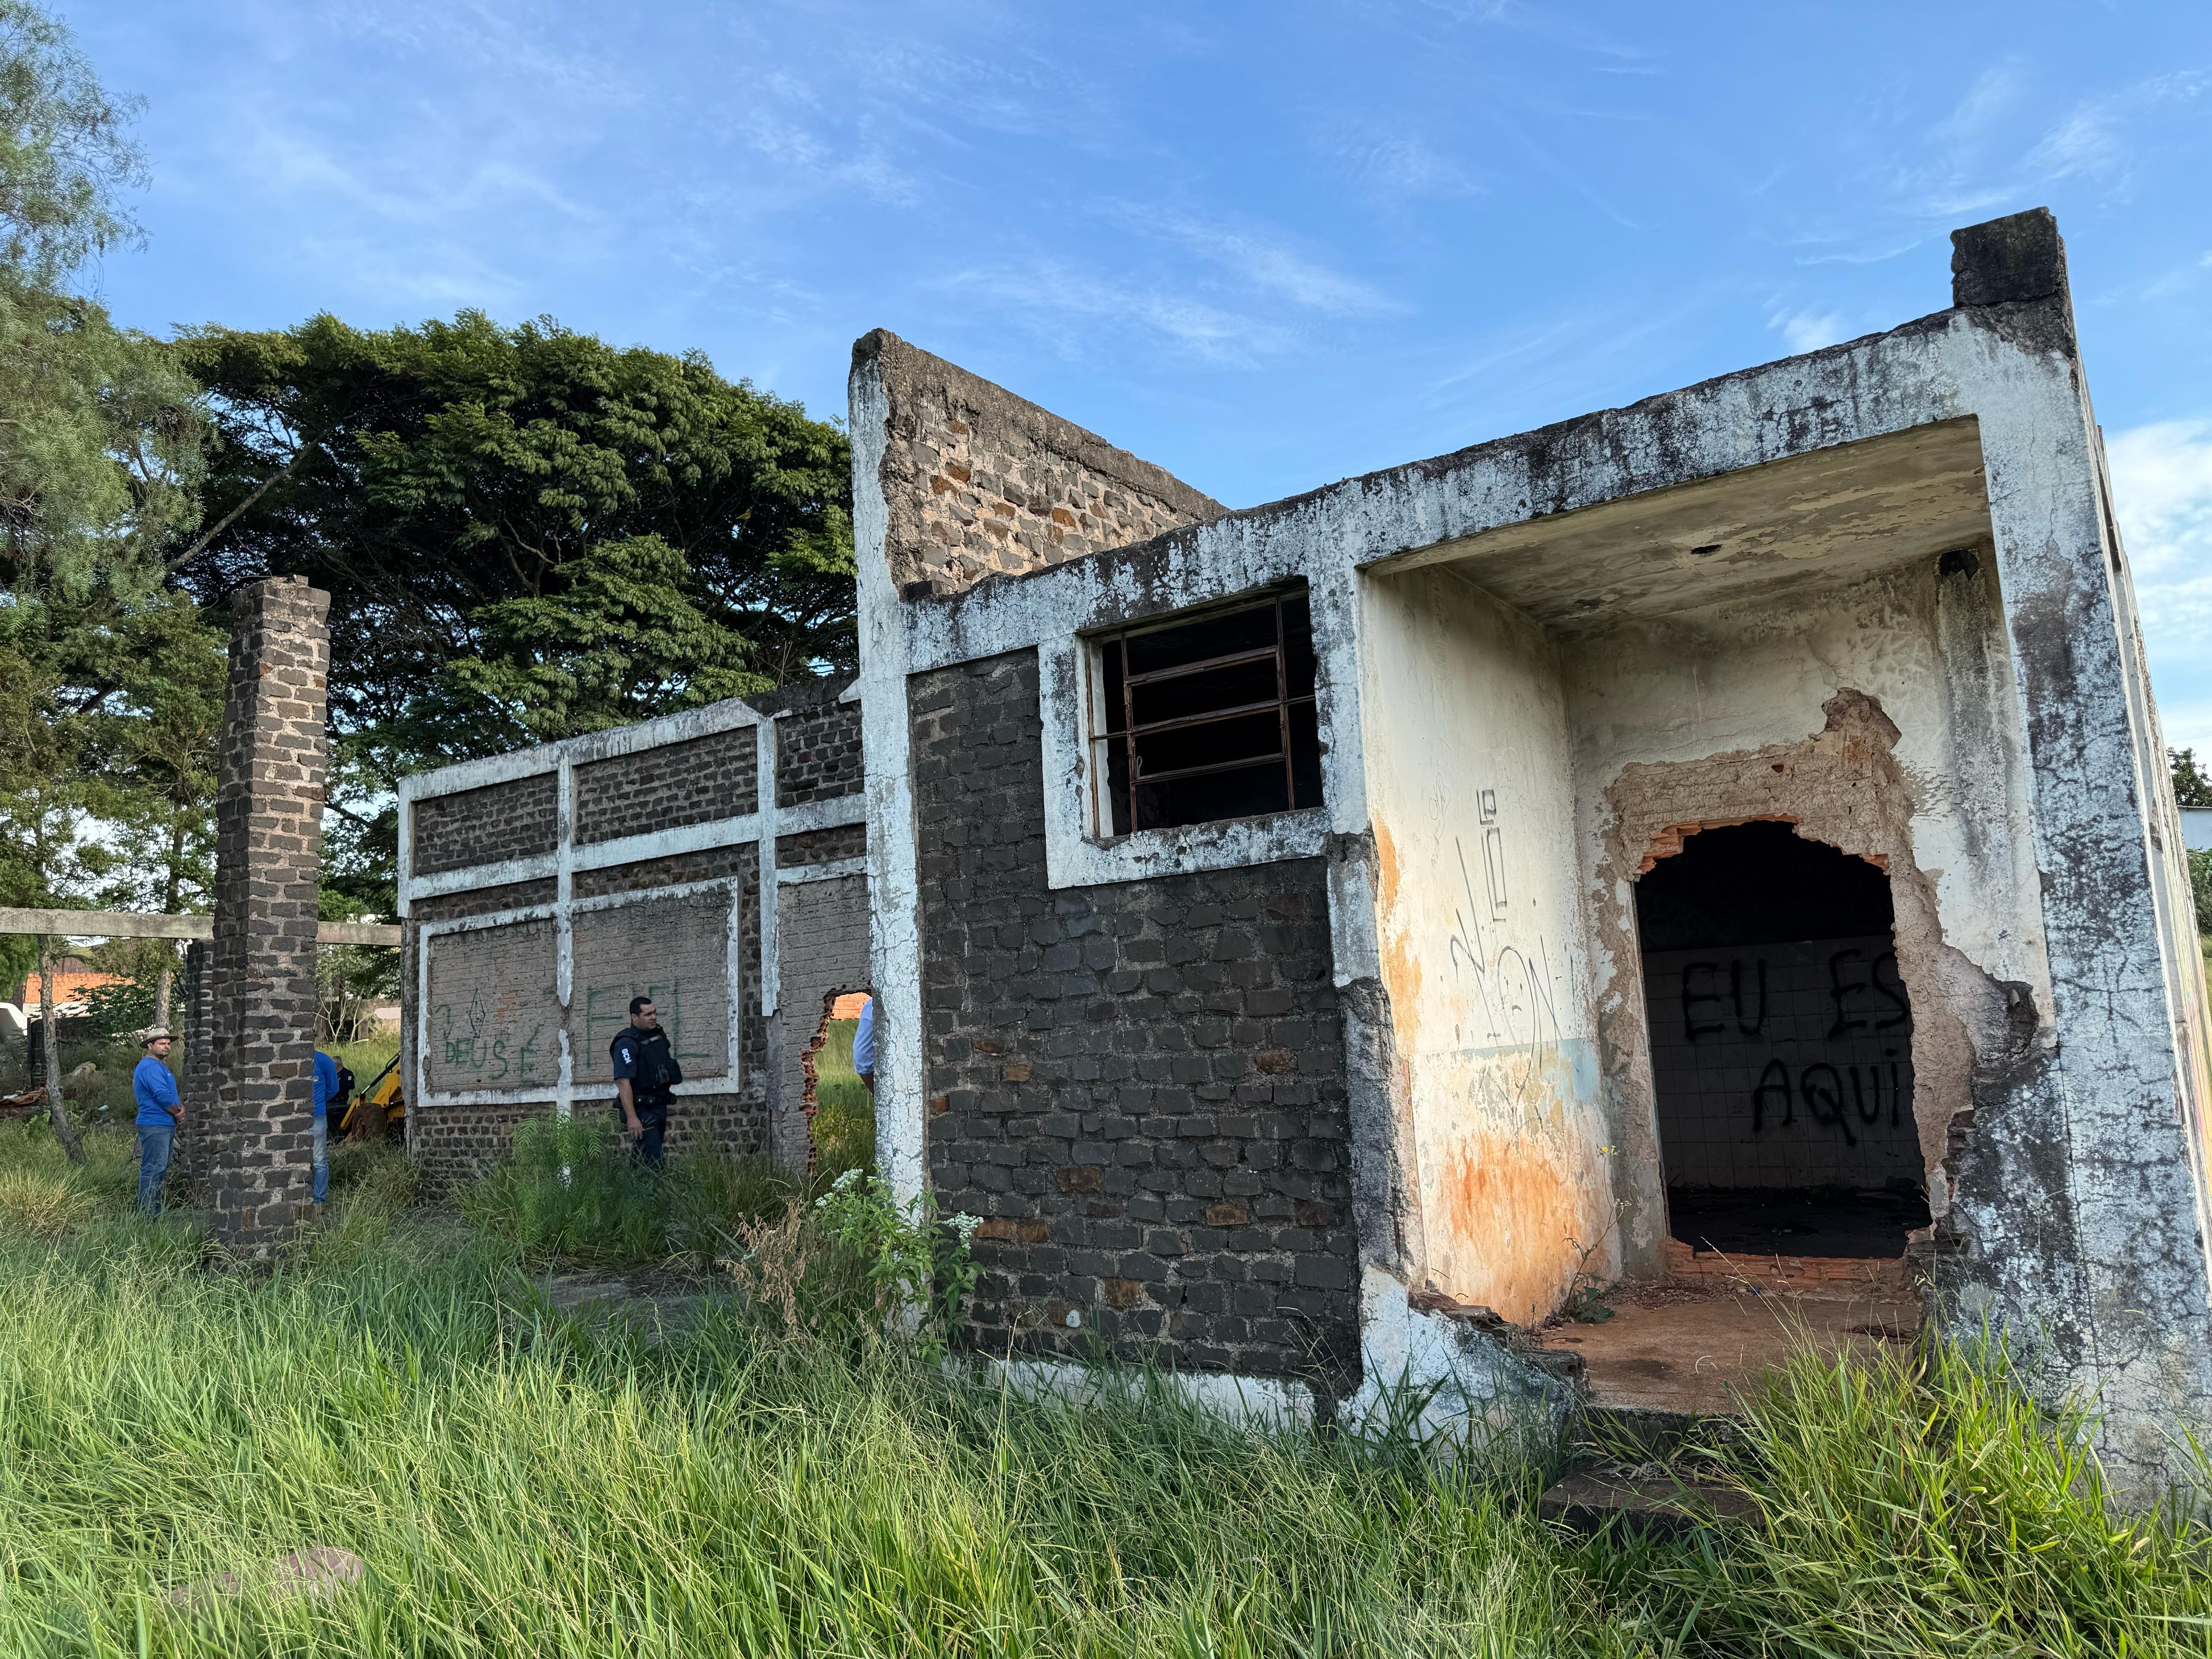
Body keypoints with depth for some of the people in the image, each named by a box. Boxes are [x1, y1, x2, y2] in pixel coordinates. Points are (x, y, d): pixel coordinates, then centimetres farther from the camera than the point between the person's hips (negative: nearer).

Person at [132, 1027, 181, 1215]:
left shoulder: (160, 1066, 21)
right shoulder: (150, 1067, -14)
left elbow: (174, 1094, 22)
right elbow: (163, 1096, -22)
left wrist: (181, 1108, 2)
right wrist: (177, 1113, -6)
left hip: (166, 1127, 11)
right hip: (155, 1127, -11)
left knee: (161, 1170, 15)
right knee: (153, 1170, -10)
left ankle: (156, 1211, 22)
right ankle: (147, 1213, -10)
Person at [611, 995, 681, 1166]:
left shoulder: (659, 1035, 13)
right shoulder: (626, 1044, -14)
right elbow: (624, 1083, -21)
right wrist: (632, 1118, -27)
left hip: (660, 1108, 8)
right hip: (642, 1112, -8)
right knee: (653, 1164, -13)